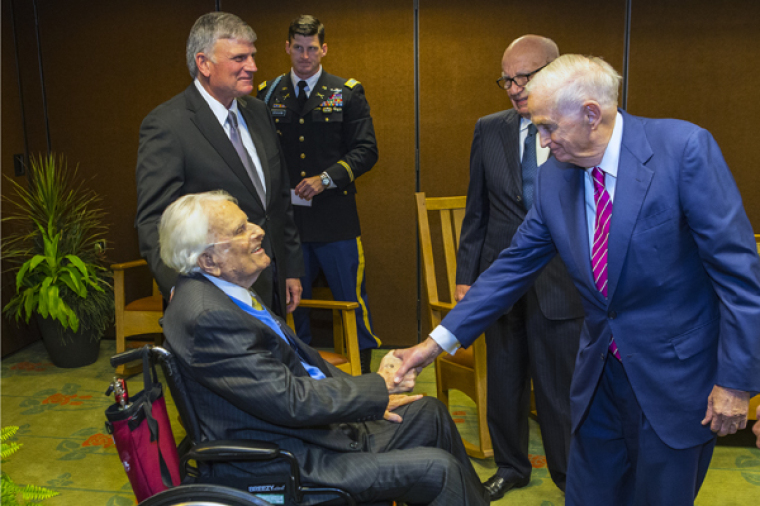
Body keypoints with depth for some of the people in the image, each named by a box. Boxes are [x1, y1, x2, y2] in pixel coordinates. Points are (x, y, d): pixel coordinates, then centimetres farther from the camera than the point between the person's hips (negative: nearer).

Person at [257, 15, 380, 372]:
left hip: (335, 218, -2)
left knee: (352, 302, 4)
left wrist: (325, 179, -13)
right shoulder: (269, 93, 10)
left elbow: (366, 150, -2)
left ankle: (362, 379, 20)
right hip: (284, 216, 2)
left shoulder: (347, 93, 4)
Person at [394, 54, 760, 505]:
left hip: (676, 374, -4)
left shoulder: (685, 148, -18)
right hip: (600, 370, 4)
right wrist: (441, 339, -1)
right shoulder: (554, 176, -2)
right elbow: (516, 265, 2)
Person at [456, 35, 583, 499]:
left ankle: (570, 476, 33)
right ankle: (511, 467, 39)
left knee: (561, 388, 9)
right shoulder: (489, 130, 4)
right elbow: (476, 211, 7)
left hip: (561, 283, -3)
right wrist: (466, 274, 5)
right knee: (504, 383, 16)